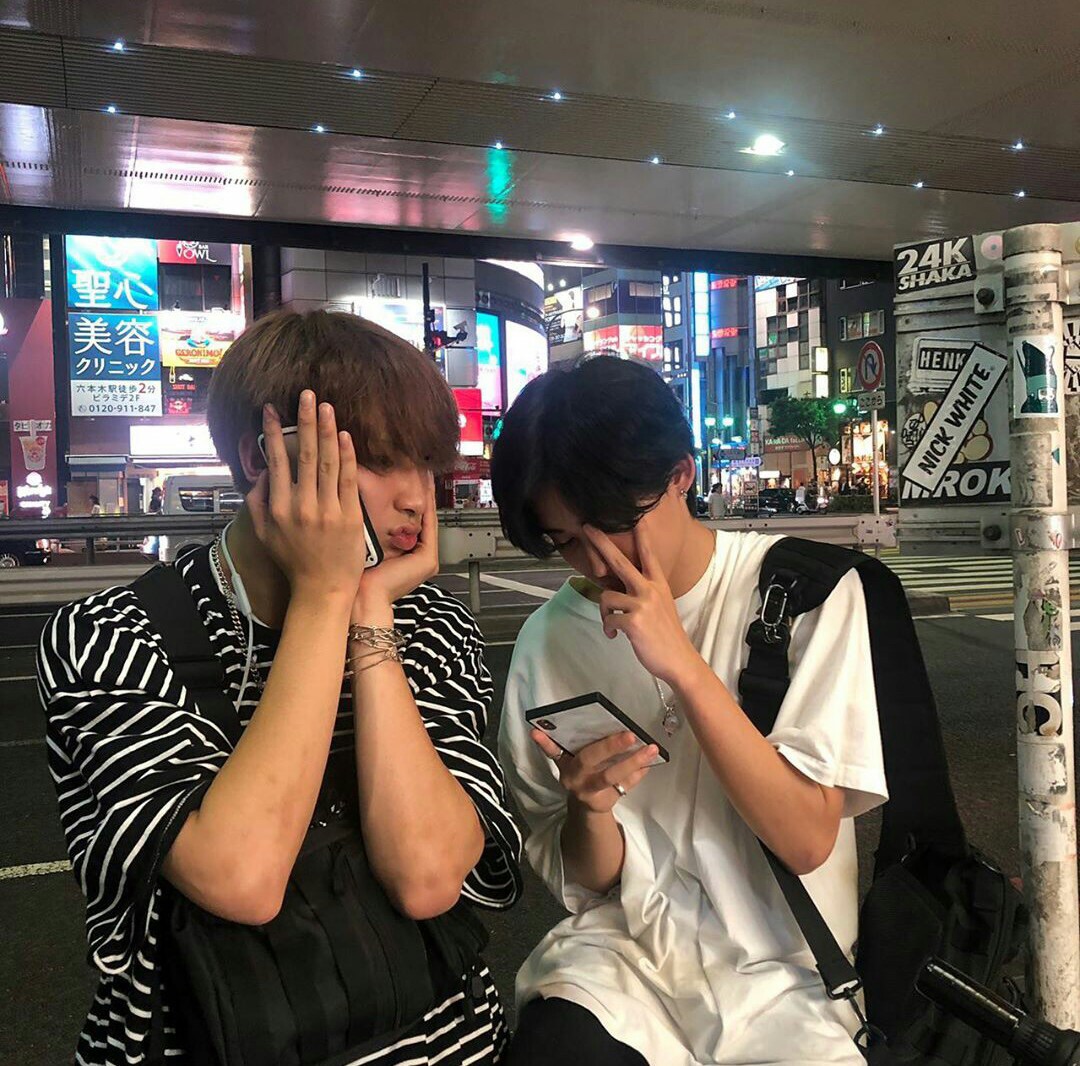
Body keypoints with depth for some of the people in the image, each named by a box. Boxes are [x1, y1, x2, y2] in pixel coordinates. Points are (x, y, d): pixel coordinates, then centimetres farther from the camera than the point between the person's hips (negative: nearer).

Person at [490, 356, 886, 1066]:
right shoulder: (549, 640, -3)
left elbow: (807, 839, -14)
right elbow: (586, 880, 4)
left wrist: (682, 664, -23)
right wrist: (588, 807, -19)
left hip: (781, 970, 0)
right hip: (622, 951, 1)